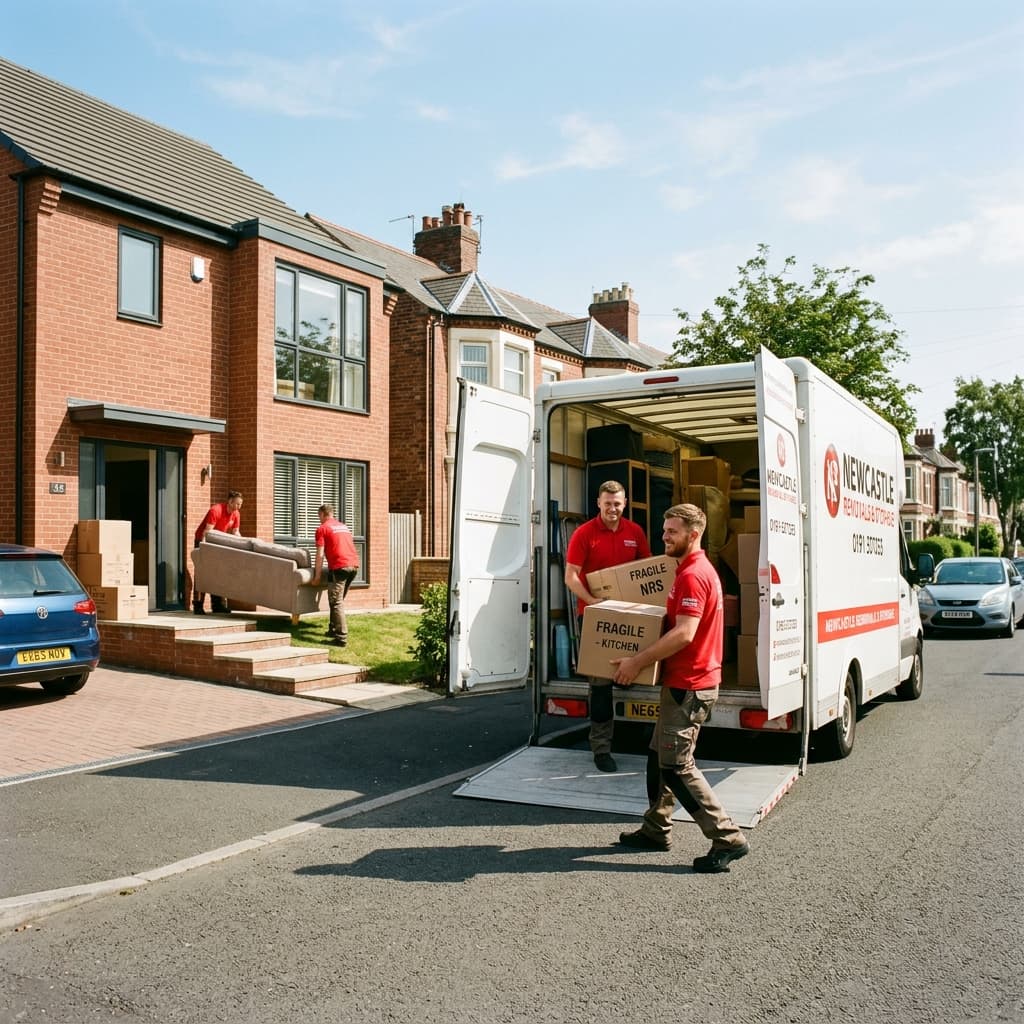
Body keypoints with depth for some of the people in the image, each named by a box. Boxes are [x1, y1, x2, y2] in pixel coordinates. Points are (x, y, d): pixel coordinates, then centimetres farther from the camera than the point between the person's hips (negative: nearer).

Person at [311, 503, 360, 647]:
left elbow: (320, 555, -3)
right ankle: (334, 629, 26)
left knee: (336, 602, -5)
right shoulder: (344, 526, 24)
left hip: (339, 566, -7)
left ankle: (342, 637, -12)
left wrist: (317, 576, 1)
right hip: (354, 565, 7)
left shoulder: (322, 528, 3)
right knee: (339, 600, 20)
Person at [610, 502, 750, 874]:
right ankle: (656, 830, 27)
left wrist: (638, 661, -24)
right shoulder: (699, 570, 15)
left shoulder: (692, 575, -18)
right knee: (659, 755, 17)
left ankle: (728, 839, -3)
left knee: (676, 764, -8)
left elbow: (684, 634, -28)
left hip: (689, 686, -11)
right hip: (683, 682, 11)